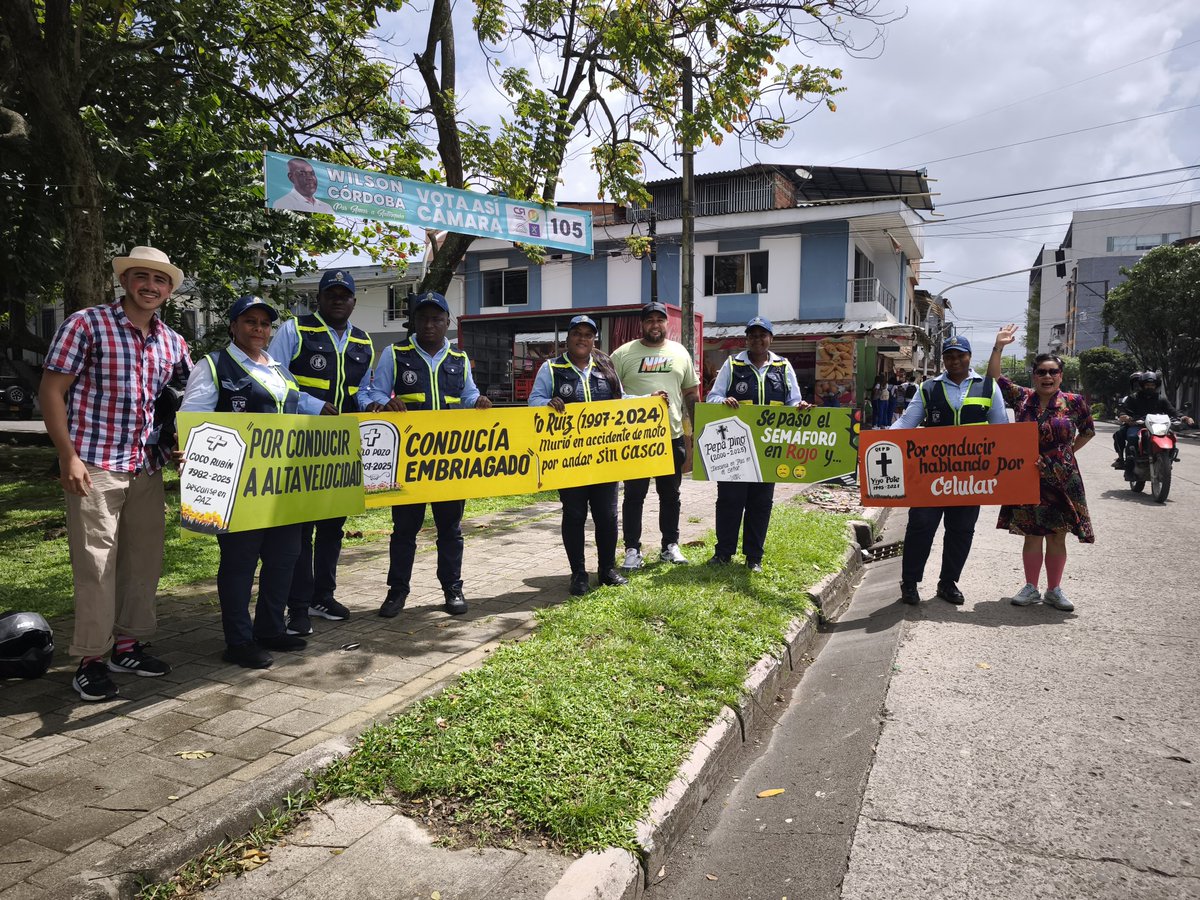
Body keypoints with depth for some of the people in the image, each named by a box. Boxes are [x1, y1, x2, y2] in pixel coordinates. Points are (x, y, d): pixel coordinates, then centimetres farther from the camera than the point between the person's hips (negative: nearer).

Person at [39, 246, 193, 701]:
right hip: (94, 466, -6)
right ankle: (91, 660, 10)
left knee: (144, 559, 12)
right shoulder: (86, 324, -5)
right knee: (95, 565, -2)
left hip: (148, 467, 6)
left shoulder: (171, 342, 10)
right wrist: (68, 456, -13)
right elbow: (51, 391, -7)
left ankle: (128, 645, 26)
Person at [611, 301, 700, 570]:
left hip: (672, 436, 3)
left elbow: (692, 392, 14)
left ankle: (670, 545, 24)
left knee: (670, 494, 12)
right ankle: (632, 550, 10)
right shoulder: (623, 354, -1)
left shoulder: (680, 352, 9)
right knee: (634, 495, 2)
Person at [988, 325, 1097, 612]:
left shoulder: (1074, 402, -2)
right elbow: (994, 378, -1)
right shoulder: (1022, 398, 0)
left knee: (1057, 537, 7)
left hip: (1063, 480, 0)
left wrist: (1069, 451, 4)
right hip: (1029, 479, 1)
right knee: (1032, 536, 7)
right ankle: (1031, 588, 18)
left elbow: (1088, 430, 12)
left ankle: (1054, 590, 19)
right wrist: (998, 347, -10)